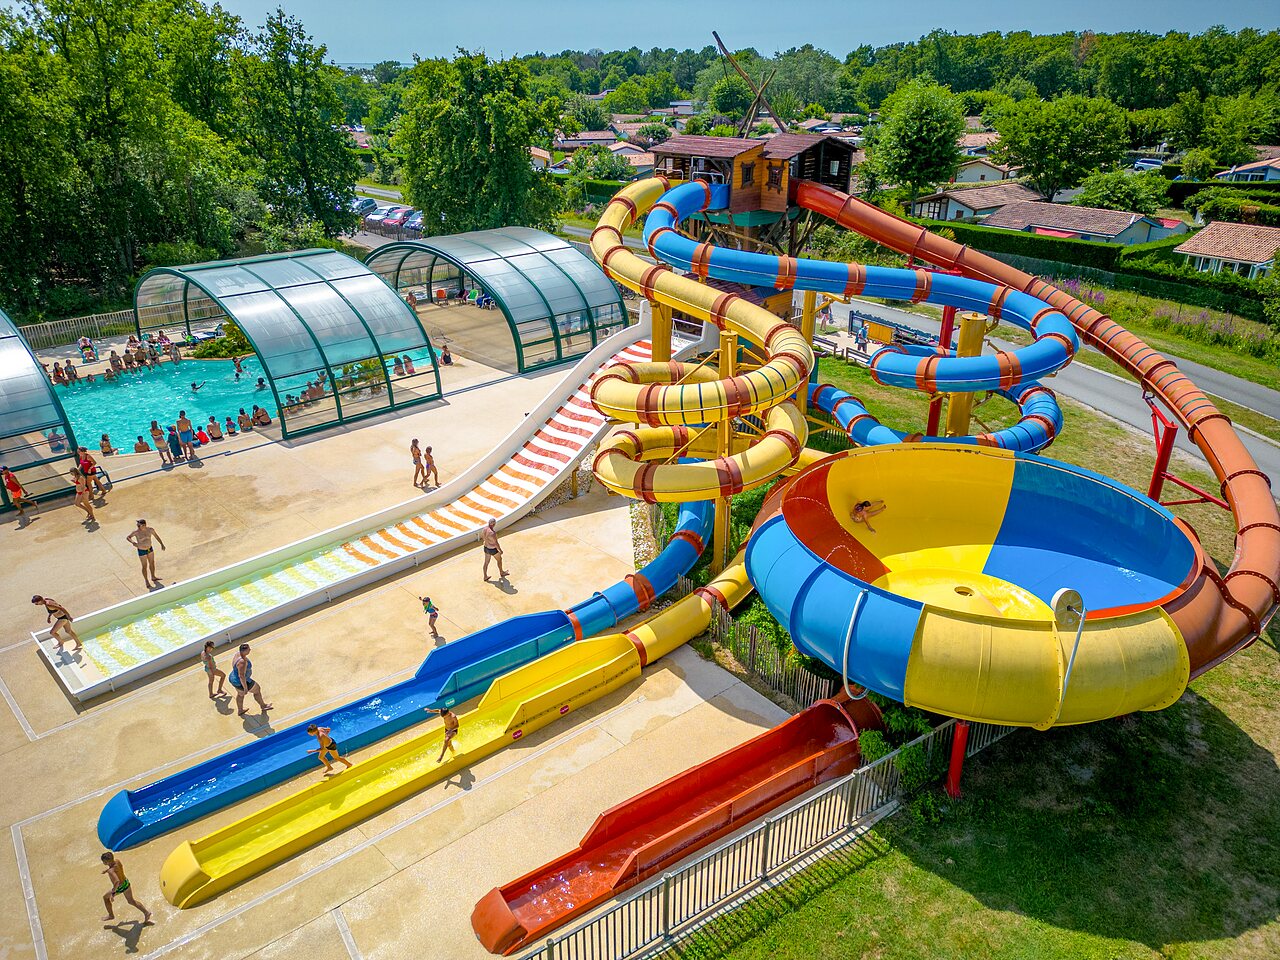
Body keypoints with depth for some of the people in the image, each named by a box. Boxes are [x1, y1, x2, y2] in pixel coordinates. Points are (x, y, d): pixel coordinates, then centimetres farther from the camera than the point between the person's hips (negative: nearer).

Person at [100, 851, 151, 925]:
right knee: (131, 901, 24)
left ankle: (111, 915, 40)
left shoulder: (111, 871, -34)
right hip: (126, 882, 7)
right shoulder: (117, 860, -12)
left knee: (105, 897, 24)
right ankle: (146, 912, 20)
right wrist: (107, 869, 17)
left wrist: (113, 892, -32)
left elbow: (117, 881, -44)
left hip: (120, 888, -7)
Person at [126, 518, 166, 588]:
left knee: (152, 563, 21)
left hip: (150, 549, 4)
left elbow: (156, 536, 0)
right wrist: (133, 542, -33)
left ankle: (153, 577, 44)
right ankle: (147, 582, 24)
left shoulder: (150, 529, -16)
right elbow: (128, 537, -14)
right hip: (142, 551, -4)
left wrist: (162, 544, 2)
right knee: (145, 566, 7)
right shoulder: (136, 532, -24)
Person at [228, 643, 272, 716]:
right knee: (257, 689, 15)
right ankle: (263, 706, 38)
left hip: (234, 679, 9)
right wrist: (245, 688, -23)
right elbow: (242, 676, -34)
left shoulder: (238, 654, -7)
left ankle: (240, 710, 53)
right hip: (241, 682, -9)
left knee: (240, 694, 32)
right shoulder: (242, 661, -37)